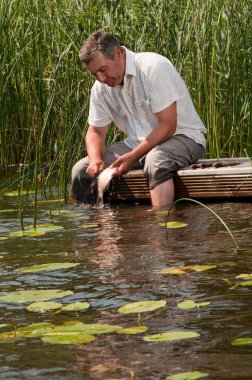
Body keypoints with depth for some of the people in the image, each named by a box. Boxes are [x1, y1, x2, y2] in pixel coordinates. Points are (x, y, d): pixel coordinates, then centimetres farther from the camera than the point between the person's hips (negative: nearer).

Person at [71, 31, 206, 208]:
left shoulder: (154, 67, -20)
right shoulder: (101, 87, 1)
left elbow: (168, 125, -23)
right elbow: (96, 131, 10)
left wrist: (133, 156, -27)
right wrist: (95, 159, -13)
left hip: (182, 136, -7)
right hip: (139, 144, 7)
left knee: (156, 160, -41)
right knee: (82, 170, -6)